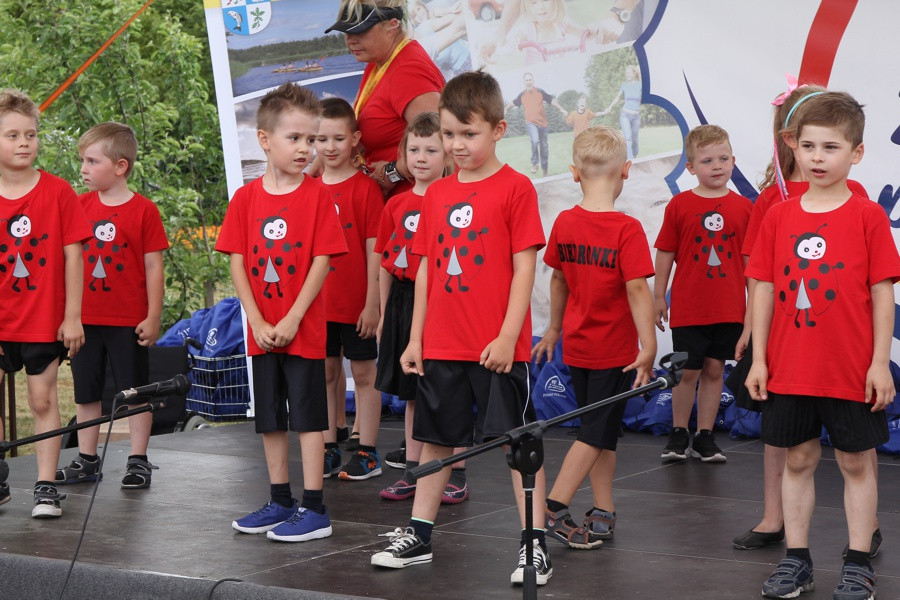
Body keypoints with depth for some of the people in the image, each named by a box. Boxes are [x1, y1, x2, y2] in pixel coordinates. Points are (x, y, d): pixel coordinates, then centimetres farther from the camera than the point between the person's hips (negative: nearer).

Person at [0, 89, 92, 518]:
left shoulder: (58, 193, -4)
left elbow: (72, 255, -3)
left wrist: (72, 316, -5)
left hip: (45, 320, -1)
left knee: (43, 400, 5)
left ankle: (46, 487, 13)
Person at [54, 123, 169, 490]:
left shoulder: (143, 211, -9)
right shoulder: (81, 206, 4)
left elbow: (153, 266, -7)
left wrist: (153, 317, -8)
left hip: (129, 320, -5)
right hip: (85, 318, 5)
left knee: (135, 391, 5)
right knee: (86, 391, 11)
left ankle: (138, 461, 13)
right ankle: (87, 460, 21)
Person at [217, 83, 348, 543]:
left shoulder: (317, 195, -6)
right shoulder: (245, 198, 2)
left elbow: (322, 261, -10)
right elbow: (237, 262, 1)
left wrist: (291, 320, -14)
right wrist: (258, 322, -9)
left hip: (303, 328, -4)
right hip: (261, 330, 4)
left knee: (307, 416, -1)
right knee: (269, 418, 12)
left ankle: (314, 510, 4)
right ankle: (280, 502, 24)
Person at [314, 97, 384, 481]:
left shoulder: (366, 188, -9)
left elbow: (374, 251, -10)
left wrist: (372, 304, -13)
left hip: (357, 304, -5)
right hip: (318, 303, 5)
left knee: (363, 373, 4)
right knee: (326, 373, 12)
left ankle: (367, 453, 11)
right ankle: (329, 448, 21)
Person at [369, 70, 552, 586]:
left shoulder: (515, 188, -7)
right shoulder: (436, 194, 9)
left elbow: (524, 267, -10)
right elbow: (426, 269, 13)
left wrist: (507, 336, -15)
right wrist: (416, 338, 9)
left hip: (498, 348, -6)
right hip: (441, 346, 6)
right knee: (437, 439, 14)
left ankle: (536, 543, 5)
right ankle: (419, 536, 24)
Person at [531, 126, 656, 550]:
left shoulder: (564, 223, -1)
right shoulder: (627, 230, -17)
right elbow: (636, 290, -21)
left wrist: (554, 329, 22)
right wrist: (648, 348, -19)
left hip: (577, 344, 5)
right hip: (614, 349, -5)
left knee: (602, 433, 16)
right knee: (596, 434, 2)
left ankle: (604, 513, 19)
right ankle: (551, 508, -6)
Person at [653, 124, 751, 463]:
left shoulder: (743, 207, 2)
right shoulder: (679, 206, -3)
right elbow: (665, 254, 2)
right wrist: (658, 296, 3)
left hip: (729, 308, 2)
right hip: (688, 308, -2)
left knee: (714, 370, 8)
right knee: (688, 371, 4)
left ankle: (705, 436, 18)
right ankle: (679, 434, 20)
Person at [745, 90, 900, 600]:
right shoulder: (779, 217, 3)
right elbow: (764, 289, 5)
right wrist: (759, 358, 2)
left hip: (852, 371, -3)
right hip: (789, 369, 3)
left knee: (857, 462, 7)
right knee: (799, 459, 11)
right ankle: (797, 559, 21)